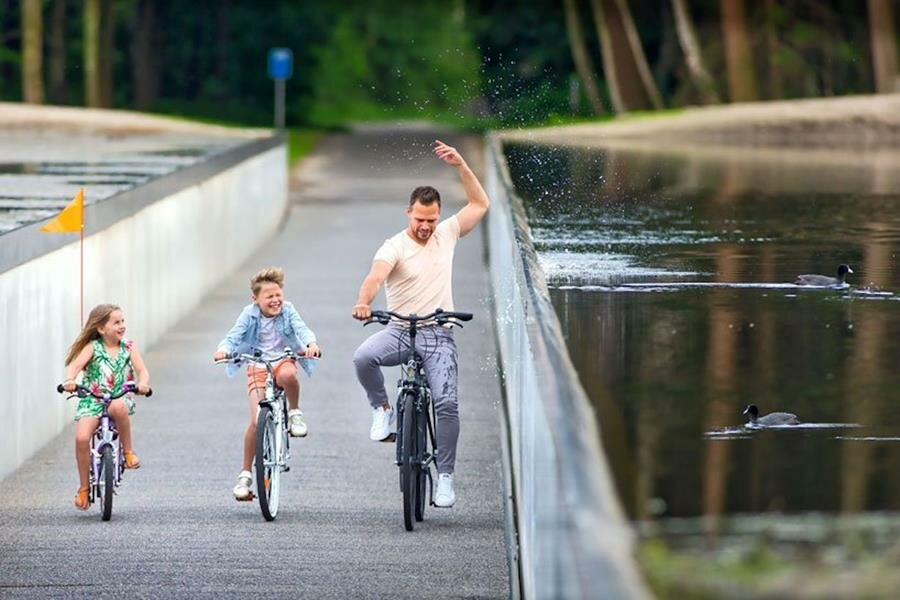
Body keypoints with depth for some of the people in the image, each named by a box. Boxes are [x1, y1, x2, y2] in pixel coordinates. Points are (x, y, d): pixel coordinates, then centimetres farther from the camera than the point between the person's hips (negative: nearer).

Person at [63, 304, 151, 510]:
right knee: (82, 437, -23)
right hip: (92, 400, 0)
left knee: (118, 407, -39)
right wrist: (69, 380, -38)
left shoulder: (128, 347, 5)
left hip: (120, 398, 0)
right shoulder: (92, 347, -2)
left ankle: (128, 451, -16)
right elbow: (75, 364, -16)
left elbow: (142, 371, -2)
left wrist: (142, 383, -26)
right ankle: (83, 487, -5)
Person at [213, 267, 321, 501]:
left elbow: (301, 328, -18)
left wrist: (311, 344, -41)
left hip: (282, 360, 0)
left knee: (288, 375, -41)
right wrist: (223, 348, -38)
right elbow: (234, 334, -15)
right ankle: (245, 474, -1)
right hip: (257, 366, 0)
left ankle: (294, 412, -9)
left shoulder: (287, 310, -6)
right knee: (257, 420, -13)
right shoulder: (250, 314, -7)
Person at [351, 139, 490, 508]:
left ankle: (445, 477, -4)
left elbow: (480, 204, 11)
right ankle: (382, 409, -4)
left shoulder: (446, 235, 7)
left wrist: (460, 166, -1)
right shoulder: (395, 247, -6)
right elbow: (376, 275, -26)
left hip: (438, 335, 2)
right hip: (400, 330, -1)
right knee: (363, 357, -32)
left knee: (447, 402, -15)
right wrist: (364, 302, -47)